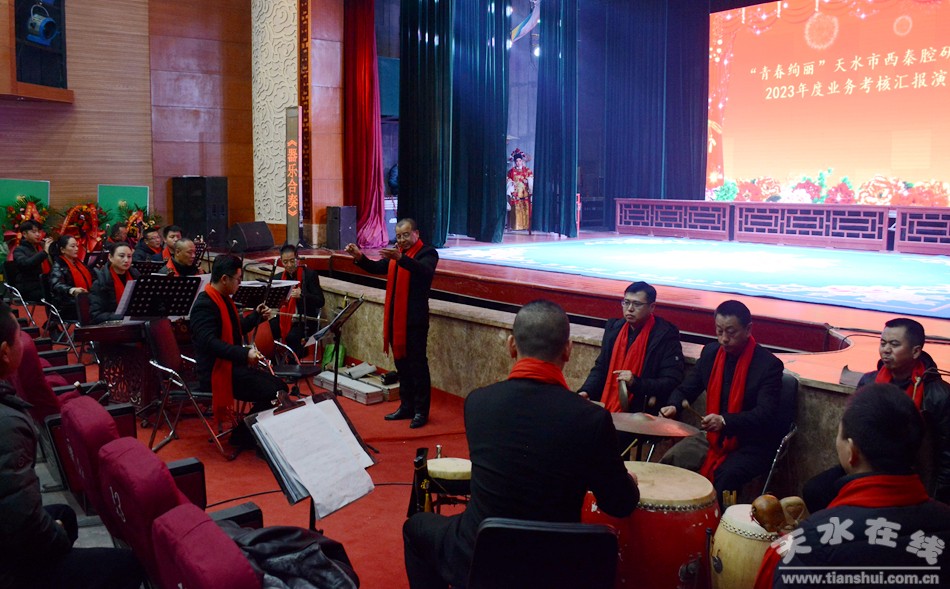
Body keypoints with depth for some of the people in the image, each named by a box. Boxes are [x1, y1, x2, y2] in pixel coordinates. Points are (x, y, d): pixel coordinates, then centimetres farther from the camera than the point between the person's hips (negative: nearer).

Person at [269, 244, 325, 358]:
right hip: (283, 319, 5)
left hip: (304, 321, -5)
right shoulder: (279, 277, 13)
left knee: (292, 337, -34)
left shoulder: (309, 275, -2)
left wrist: (302, 295, -27)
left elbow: (320, 302, -11)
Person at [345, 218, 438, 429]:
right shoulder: (396, 254, 17)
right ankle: (406, 407, 25)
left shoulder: (428, 252, -7)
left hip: (415, 320, -8)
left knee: (417, 364, -3)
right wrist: (359, 257, -6)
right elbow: (376, 268, 14)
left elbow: (424, 271, -28)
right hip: (394, 318, 8)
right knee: (401, 363, 14)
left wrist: (400, 258, -43)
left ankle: (421, 411, 6)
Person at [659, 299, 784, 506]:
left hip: (751, 446, -5)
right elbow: (687, 387, 10)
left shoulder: (769, 364, -17)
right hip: (714, 437, 6)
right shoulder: (711, 352, 1)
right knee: (669, 462, -14)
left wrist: (725, 421, -42)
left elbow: (765, 414, -26)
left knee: (724, 478, -32)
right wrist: (674, 406, -13)